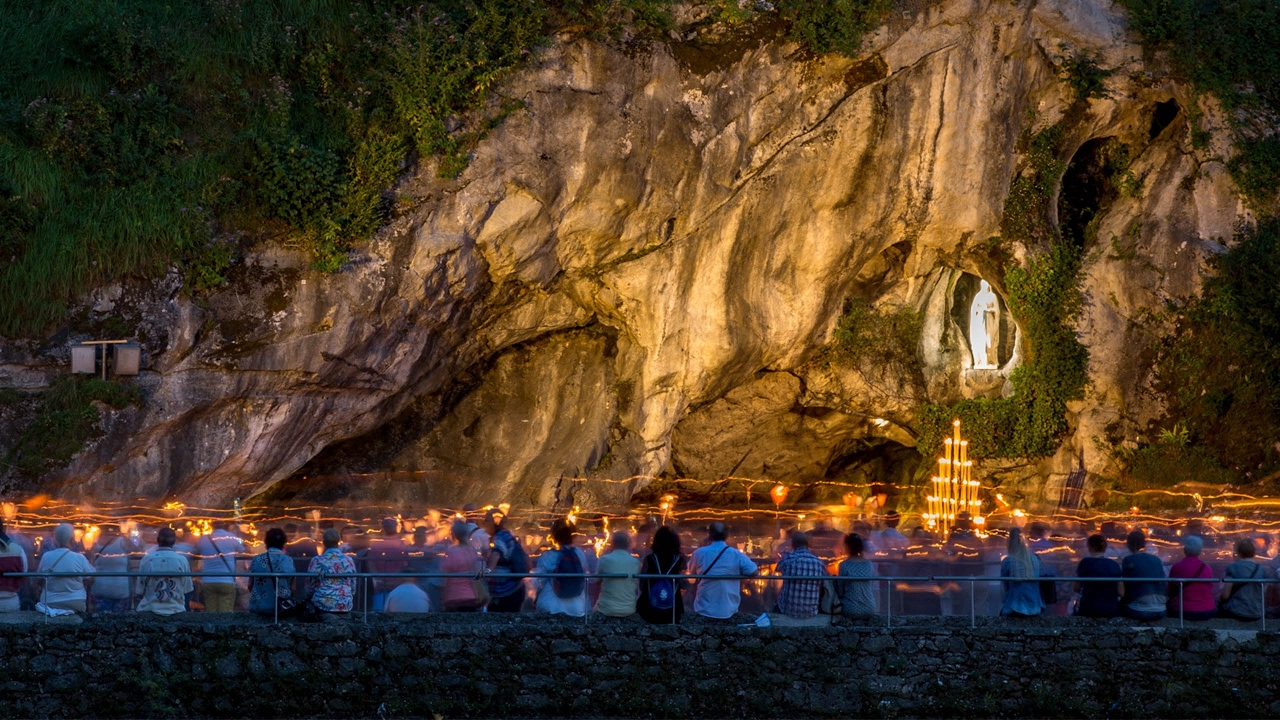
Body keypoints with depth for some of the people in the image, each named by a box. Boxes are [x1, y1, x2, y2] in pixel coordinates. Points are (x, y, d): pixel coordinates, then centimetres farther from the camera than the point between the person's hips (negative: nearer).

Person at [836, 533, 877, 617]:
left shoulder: (844, 565, -11)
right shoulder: (869, 564, 2)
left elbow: (840, 591, -5)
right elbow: (874, 589, 9)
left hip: (851, 610, -4)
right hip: (870, 610, 4)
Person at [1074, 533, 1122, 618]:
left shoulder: (1086, 562, -6)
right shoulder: (1114, 565, 4)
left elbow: (1077, 588, 0)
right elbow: (1121, 592, 3)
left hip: (1090, 610, -3)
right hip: (1112, 611, 3)